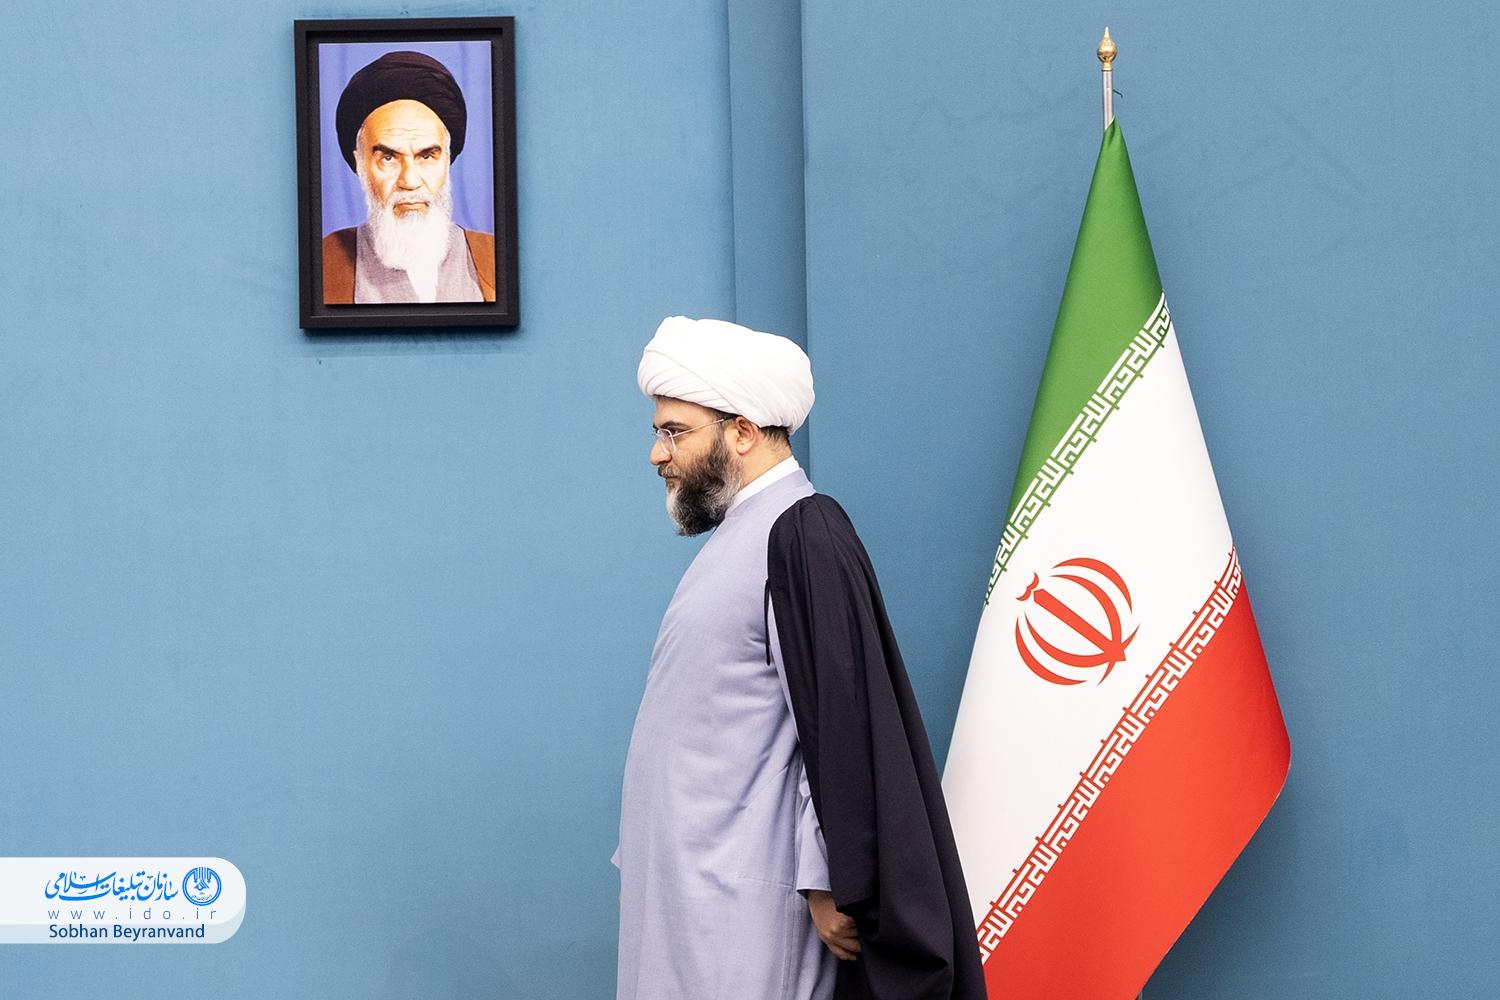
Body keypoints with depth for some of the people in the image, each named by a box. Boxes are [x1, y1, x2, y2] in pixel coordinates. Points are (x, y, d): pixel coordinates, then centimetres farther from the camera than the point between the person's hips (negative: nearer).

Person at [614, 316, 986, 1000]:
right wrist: (639, 865, 19)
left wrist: (831, 886, -19)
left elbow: (842, 722, -19)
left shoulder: (802, 538, -13)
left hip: (742, 905, -9)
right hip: (684, 887, 9)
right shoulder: (736, 537, 16)